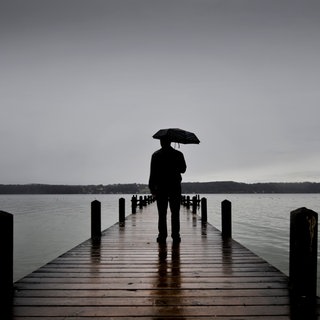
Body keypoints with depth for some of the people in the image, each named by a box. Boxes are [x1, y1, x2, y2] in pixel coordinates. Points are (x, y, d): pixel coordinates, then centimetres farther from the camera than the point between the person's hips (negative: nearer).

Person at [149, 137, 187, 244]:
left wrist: (152, 188, -1)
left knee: (162, 213, 4)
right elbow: (183, 169, 12)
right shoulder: (178, 154, 2)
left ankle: (162, 236, 1)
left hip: (161, 187, -1)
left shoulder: (156, 155, -1)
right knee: (175, 213, 5)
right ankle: (175, 236, 2)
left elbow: (153, 173, -4)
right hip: (175, 187, 1)